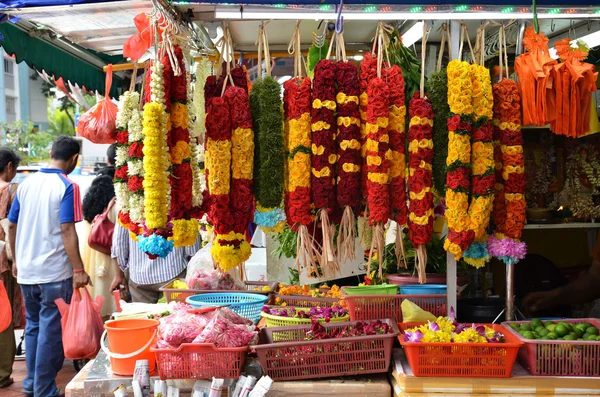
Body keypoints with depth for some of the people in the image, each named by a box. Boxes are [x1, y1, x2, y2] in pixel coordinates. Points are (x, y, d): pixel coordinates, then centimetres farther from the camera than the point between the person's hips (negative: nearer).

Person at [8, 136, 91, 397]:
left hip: (26, 271, 6)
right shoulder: (67, 187, -12)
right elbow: (67, 231, -18)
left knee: (33, 326, 20)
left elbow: (12, 226, 11)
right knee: (51, 331, 3)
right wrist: (78, 270, -15)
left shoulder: (27, 183, 7)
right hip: (55, 272, -6)